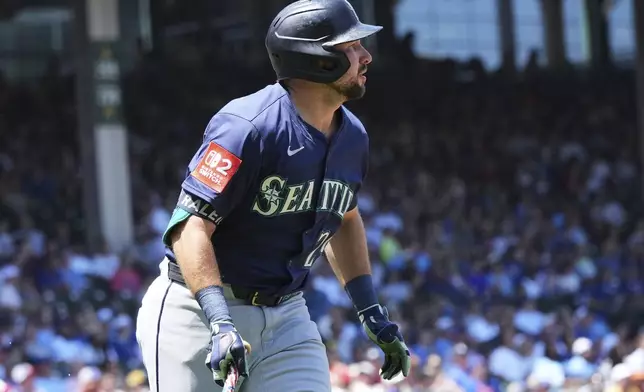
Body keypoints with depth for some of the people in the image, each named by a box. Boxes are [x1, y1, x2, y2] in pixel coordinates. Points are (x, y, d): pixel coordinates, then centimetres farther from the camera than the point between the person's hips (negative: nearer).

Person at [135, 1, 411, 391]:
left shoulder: (351, 136, 5)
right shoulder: (249, 128, -21)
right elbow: (191, 227, -26)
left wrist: (372, 312, 18)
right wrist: (220, 324, -35)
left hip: (286, 316, 7)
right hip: (198, 313, -7)